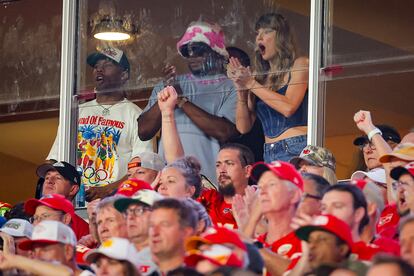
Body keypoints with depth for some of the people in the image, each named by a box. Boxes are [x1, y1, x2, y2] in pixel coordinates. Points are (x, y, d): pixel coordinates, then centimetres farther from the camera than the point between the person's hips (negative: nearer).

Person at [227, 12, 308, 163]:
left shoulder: (299, 65, 3)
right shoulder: (260, 77, 13)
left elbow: (288, 107, -13)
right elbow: (243, 127, 10)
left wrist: (250, 83, -8)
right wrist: (241, 90, -3)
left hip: (295, 150, -4)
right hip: (269, 154, 4)